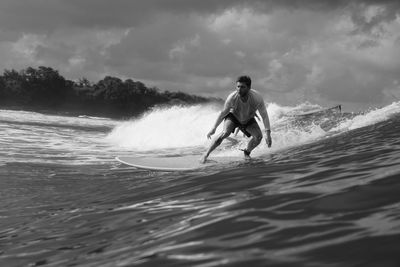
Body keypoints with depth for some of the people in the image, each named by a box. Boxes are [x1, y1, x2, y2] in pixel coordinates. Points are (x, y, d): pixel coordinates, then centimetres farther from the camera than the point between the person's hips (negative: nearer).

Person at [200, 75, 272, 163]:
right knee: (225, 133, -27)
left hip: (248, 120, 2)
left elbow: (264, 116, -25)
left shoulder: (257, 98, -36)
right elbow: (223, 113, -18)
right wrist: (213, 129, -13)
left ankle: (247, 152, 13)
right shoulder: (232, 98, -35)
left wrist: (267, 133, -32)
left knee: (258, 136, -17)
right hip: (233, 116, -2)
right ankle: (206, 155, -17)